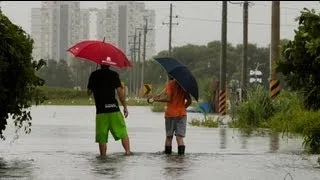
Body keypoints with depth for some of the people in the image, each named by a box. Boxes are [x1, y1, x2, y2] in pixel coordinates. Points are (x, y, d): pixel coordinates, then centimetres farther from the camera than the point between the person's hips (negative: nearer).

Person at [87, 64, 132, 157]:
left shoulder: (94, 75, 4)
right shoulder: (113, 75, 1)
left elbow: (89, 92, 11)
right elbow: (120, 91, -5)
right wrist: (125, 107, 0)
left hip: (100, 110, 1)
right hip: (114, 109, -1)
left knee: (102, 138, 5)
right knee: (123, 133, 7)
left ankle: (103, 156, 3)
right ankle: (128, 151, -4)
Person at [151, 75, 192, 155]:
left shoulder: (170, 84, -6)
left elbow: (168, 98, -15)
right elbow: (189, 101, 7)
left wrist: (157, 99, -3)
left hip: (170, 113, -3)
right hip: (181, 114, 3)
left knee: (169, 137, 9)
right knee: (180, 137, -2)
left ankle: (167, 152, 11)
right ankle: (181, 153, -14)